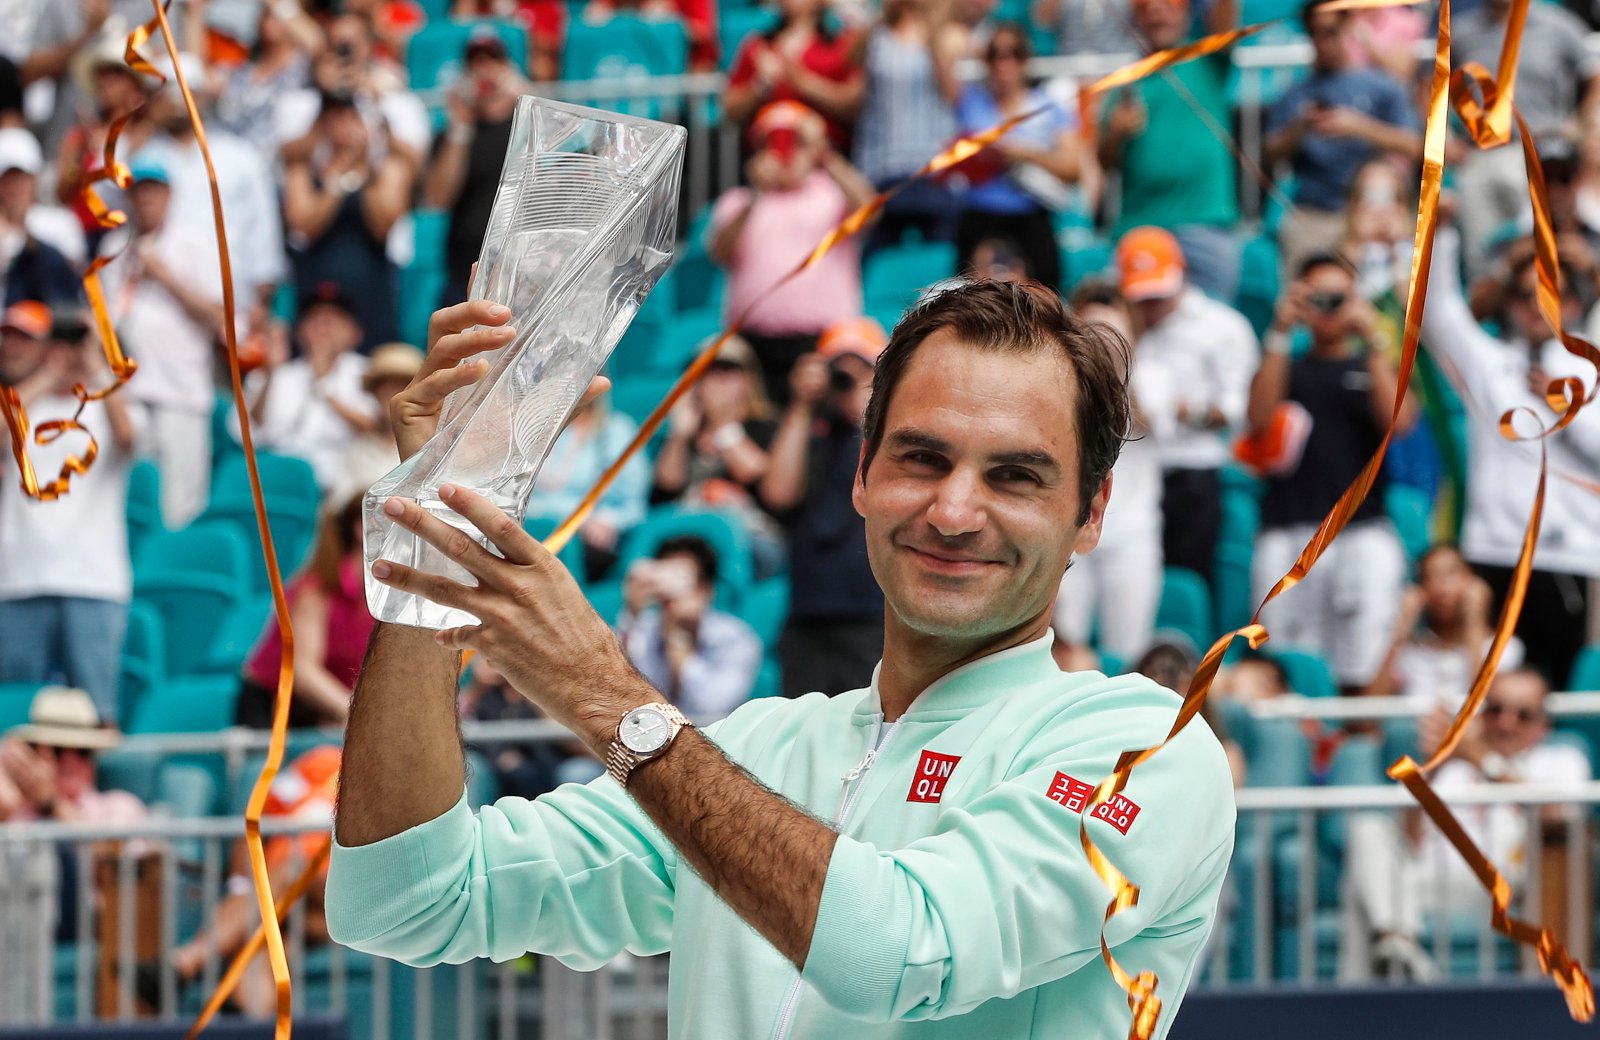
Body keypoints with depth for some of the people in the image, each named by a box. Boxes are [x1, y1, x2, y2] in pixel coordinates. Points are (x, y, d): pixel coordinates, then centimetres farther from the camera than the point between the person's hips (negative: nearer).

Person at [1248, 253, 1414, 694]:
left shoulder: (1375, 370, 17)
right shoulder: (1287, 369, 18)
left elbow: (1398, 421, -2)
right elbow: (1260, 417, -2)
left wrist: (1372, 342, -5)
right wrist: (1280, 335, -4)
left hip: (1363, 529, -1)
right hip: (1287, 531, 1)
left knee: (1366, 670, -12)